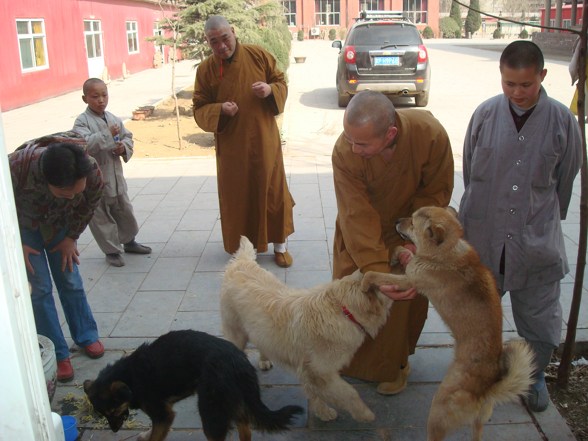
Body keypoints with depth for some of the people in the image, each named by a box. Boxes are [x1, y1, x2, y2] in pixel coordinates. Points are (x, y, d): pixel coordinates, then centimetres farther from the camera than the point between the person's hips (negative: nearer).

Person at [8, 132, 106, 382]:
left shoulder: (92, 172, -34)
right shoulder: (16, 167, -41)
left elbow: (88, 206, -9)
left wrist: (71, 237, -4)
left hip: (60, 223, 2)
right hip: (23, 225, -2)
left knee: (70, 281, 7)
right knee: (40, 288, -5)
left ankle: (86, 336, 27)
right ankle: (57, 354, 8)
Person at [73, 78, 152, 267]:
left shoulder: (114, 119, 5)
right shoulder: (82, 121, -12)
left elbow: (128, 137, 14)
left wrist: (124, 147, -8)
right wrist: (107, 134, -29)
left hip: (116, 176, 5)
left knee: (124, 211, 19)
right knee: (101, 217, 6)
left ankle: (129, 241, 39)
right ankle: (111, 250, 21)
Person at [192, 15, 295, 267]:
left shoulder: (259, 56, -4)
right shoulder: (205, 69, -2)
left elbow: (281, 83, 6)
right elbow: (199, 109, 0)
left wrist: (270, 89, -17)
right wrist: (219, 110, -20)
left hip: (265, 141, 0)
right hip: (231, 145, 0)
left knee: (272, 190, 7)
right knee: (236, 196, 8)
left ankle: (279, 245, 22)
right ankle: (240, 247, 26)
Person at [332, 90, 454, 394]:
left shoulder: (431, 134, -33)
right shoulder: (345, 152, -34)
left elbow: (437, 193, -18)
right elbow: (358, 217, -33)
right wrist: (377, 270, -40)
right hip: (360, 229, 0)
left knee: (406, 299, 7)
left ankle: (395, 363, 33)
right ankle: (347, 361, 35)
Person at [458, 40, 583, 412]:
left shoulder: (561, 120, -8)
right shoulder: (486, 114, -8)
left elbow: (566, 179, 5)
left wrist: (545, 219, 12)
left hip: (537, 240, 0)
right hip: (483, 235, 1)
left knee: (539, 315, 13)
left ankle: (536, 375, 38)